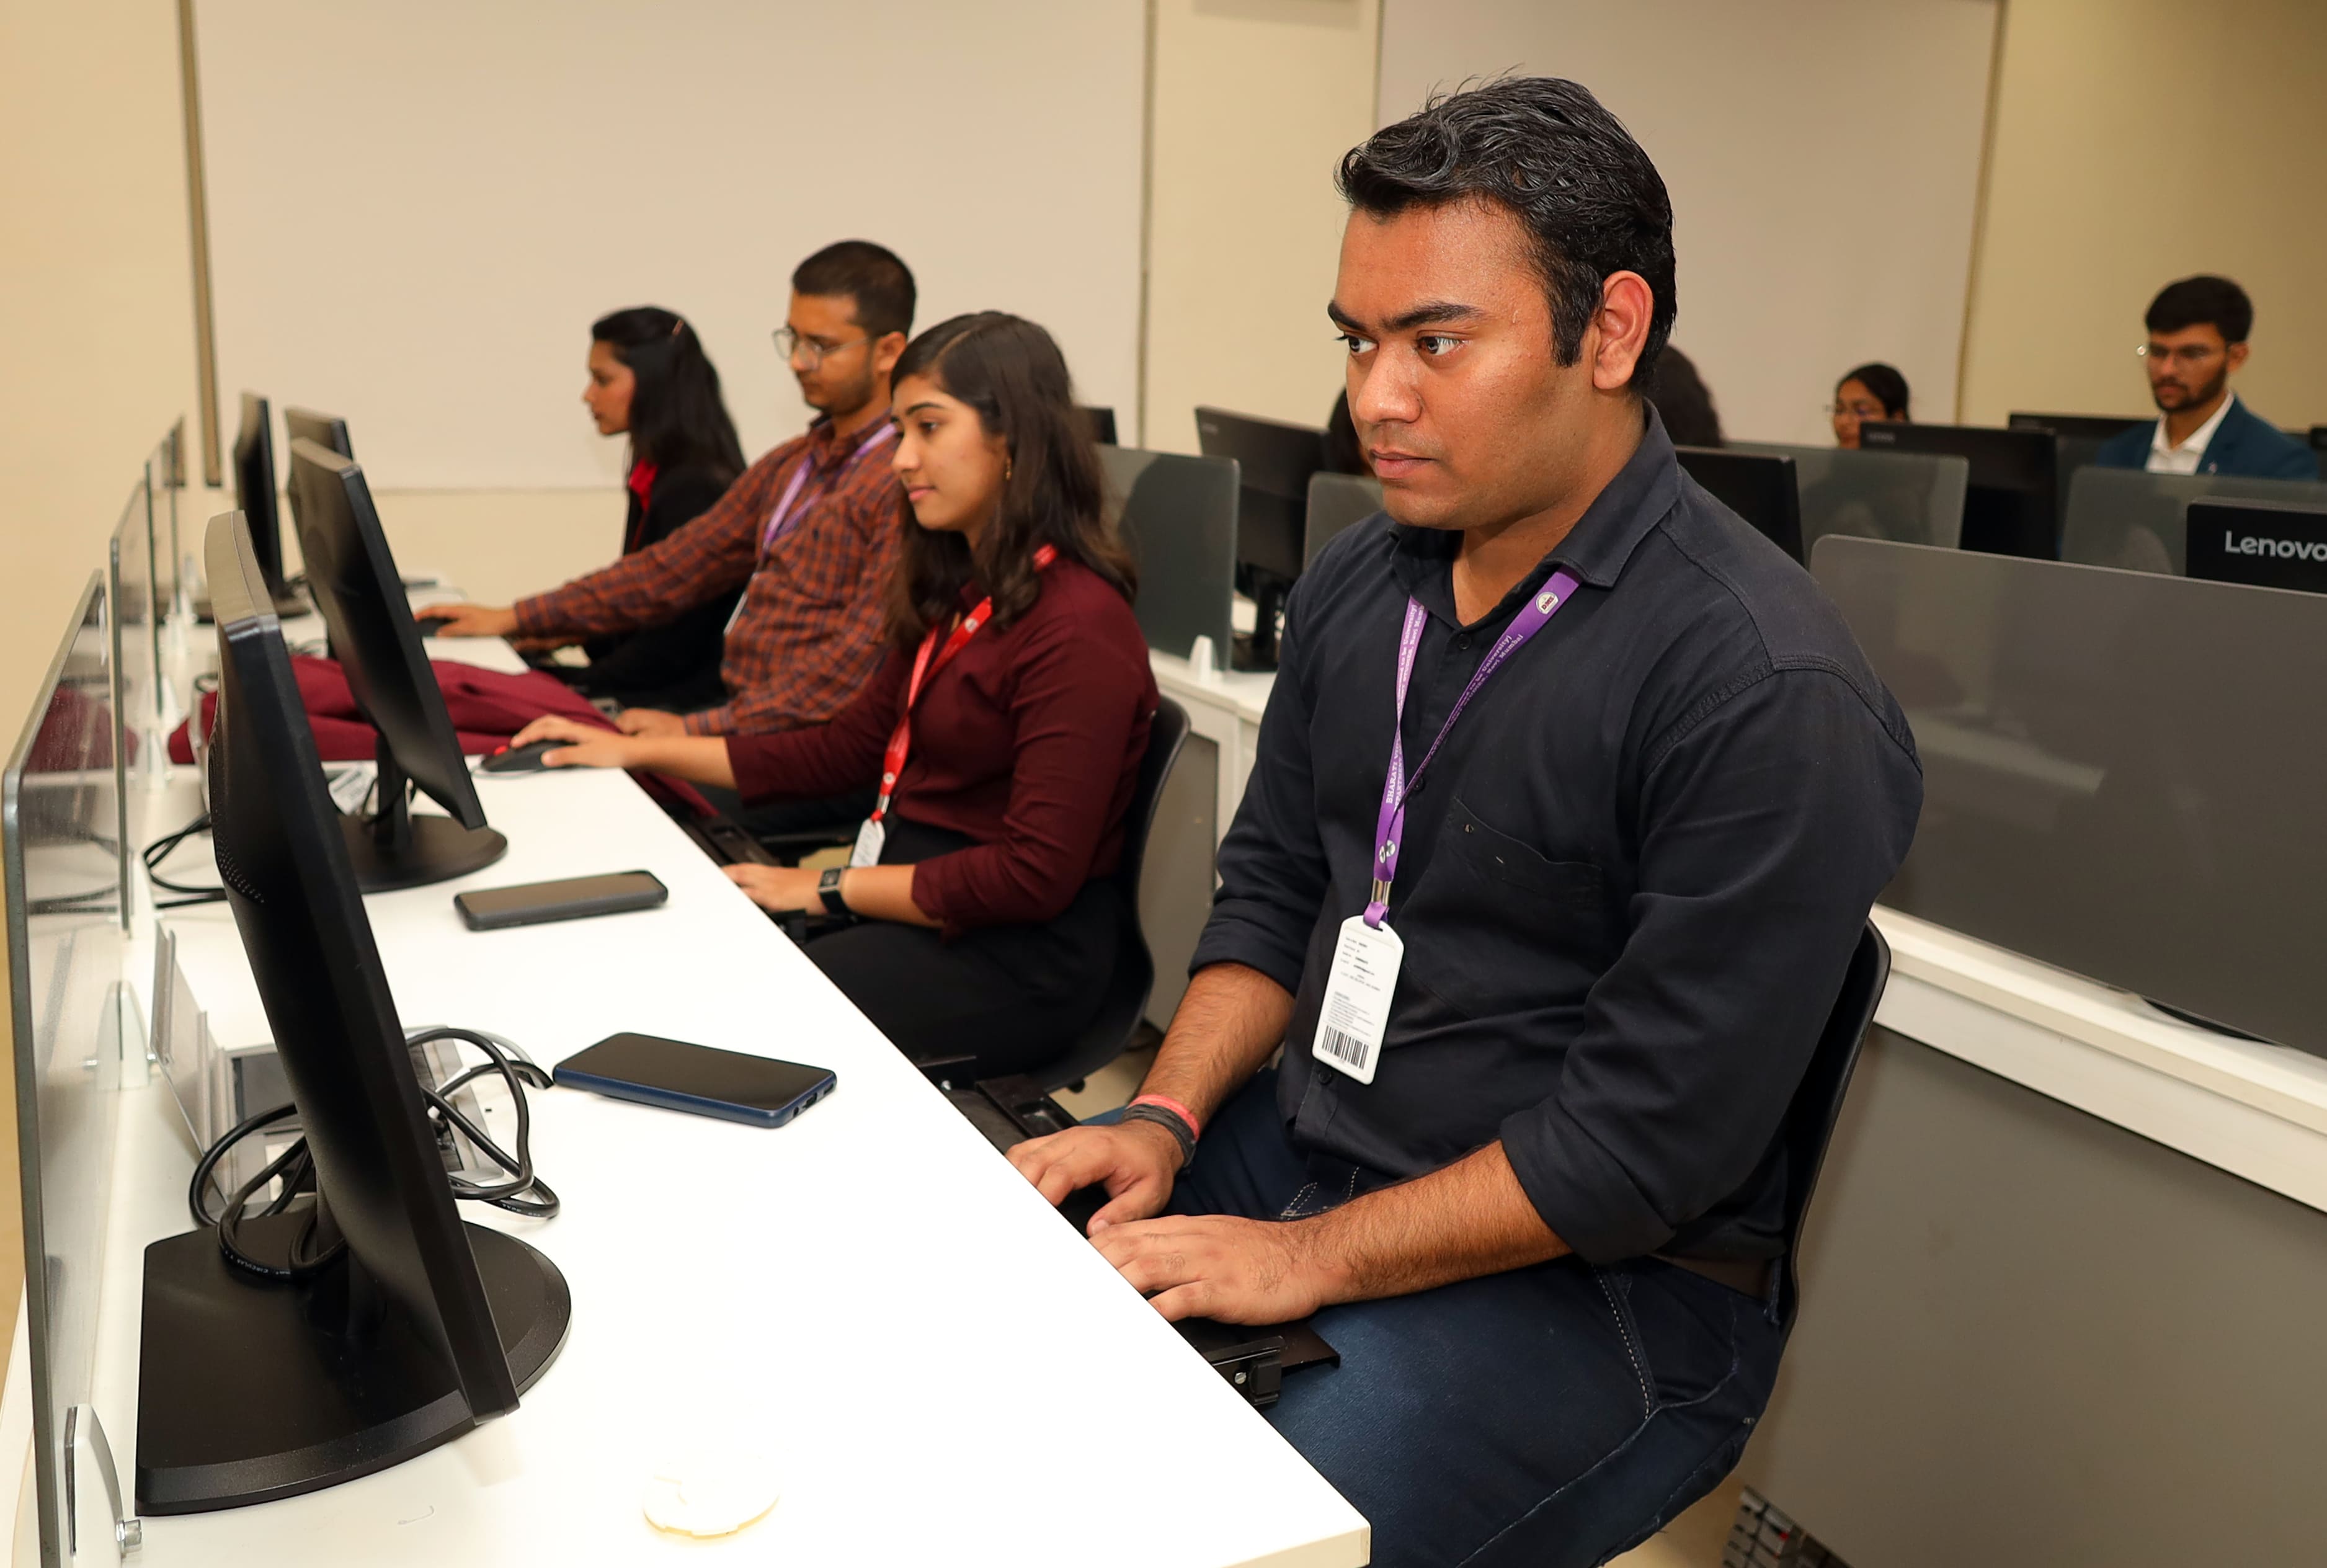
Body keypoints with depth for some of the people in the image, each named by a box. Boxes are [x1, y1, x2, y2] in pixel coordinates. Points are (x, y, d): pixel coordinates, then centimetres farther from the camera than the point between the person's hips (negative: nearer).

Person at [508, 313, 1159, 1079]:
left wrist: (830, 888, -14)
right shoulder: (955, 592, 13)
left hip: (1012, 956, -8)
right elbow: (846, 748, 18)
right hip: (912, 888, 8)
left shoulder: (1079, 627, -18)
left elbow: (1037, 873, -21)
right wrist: (642, 750, 15)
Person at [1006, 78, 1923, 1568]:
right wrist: (1165, 1120, -3)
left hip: (1596, 1279, -6)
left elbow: (1644, 1142, -21)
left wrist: (1308, 1258, -18)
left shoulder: (1769, 695, -22)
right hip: (1304, 1155, 7)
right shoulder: (1360, 580, 3)